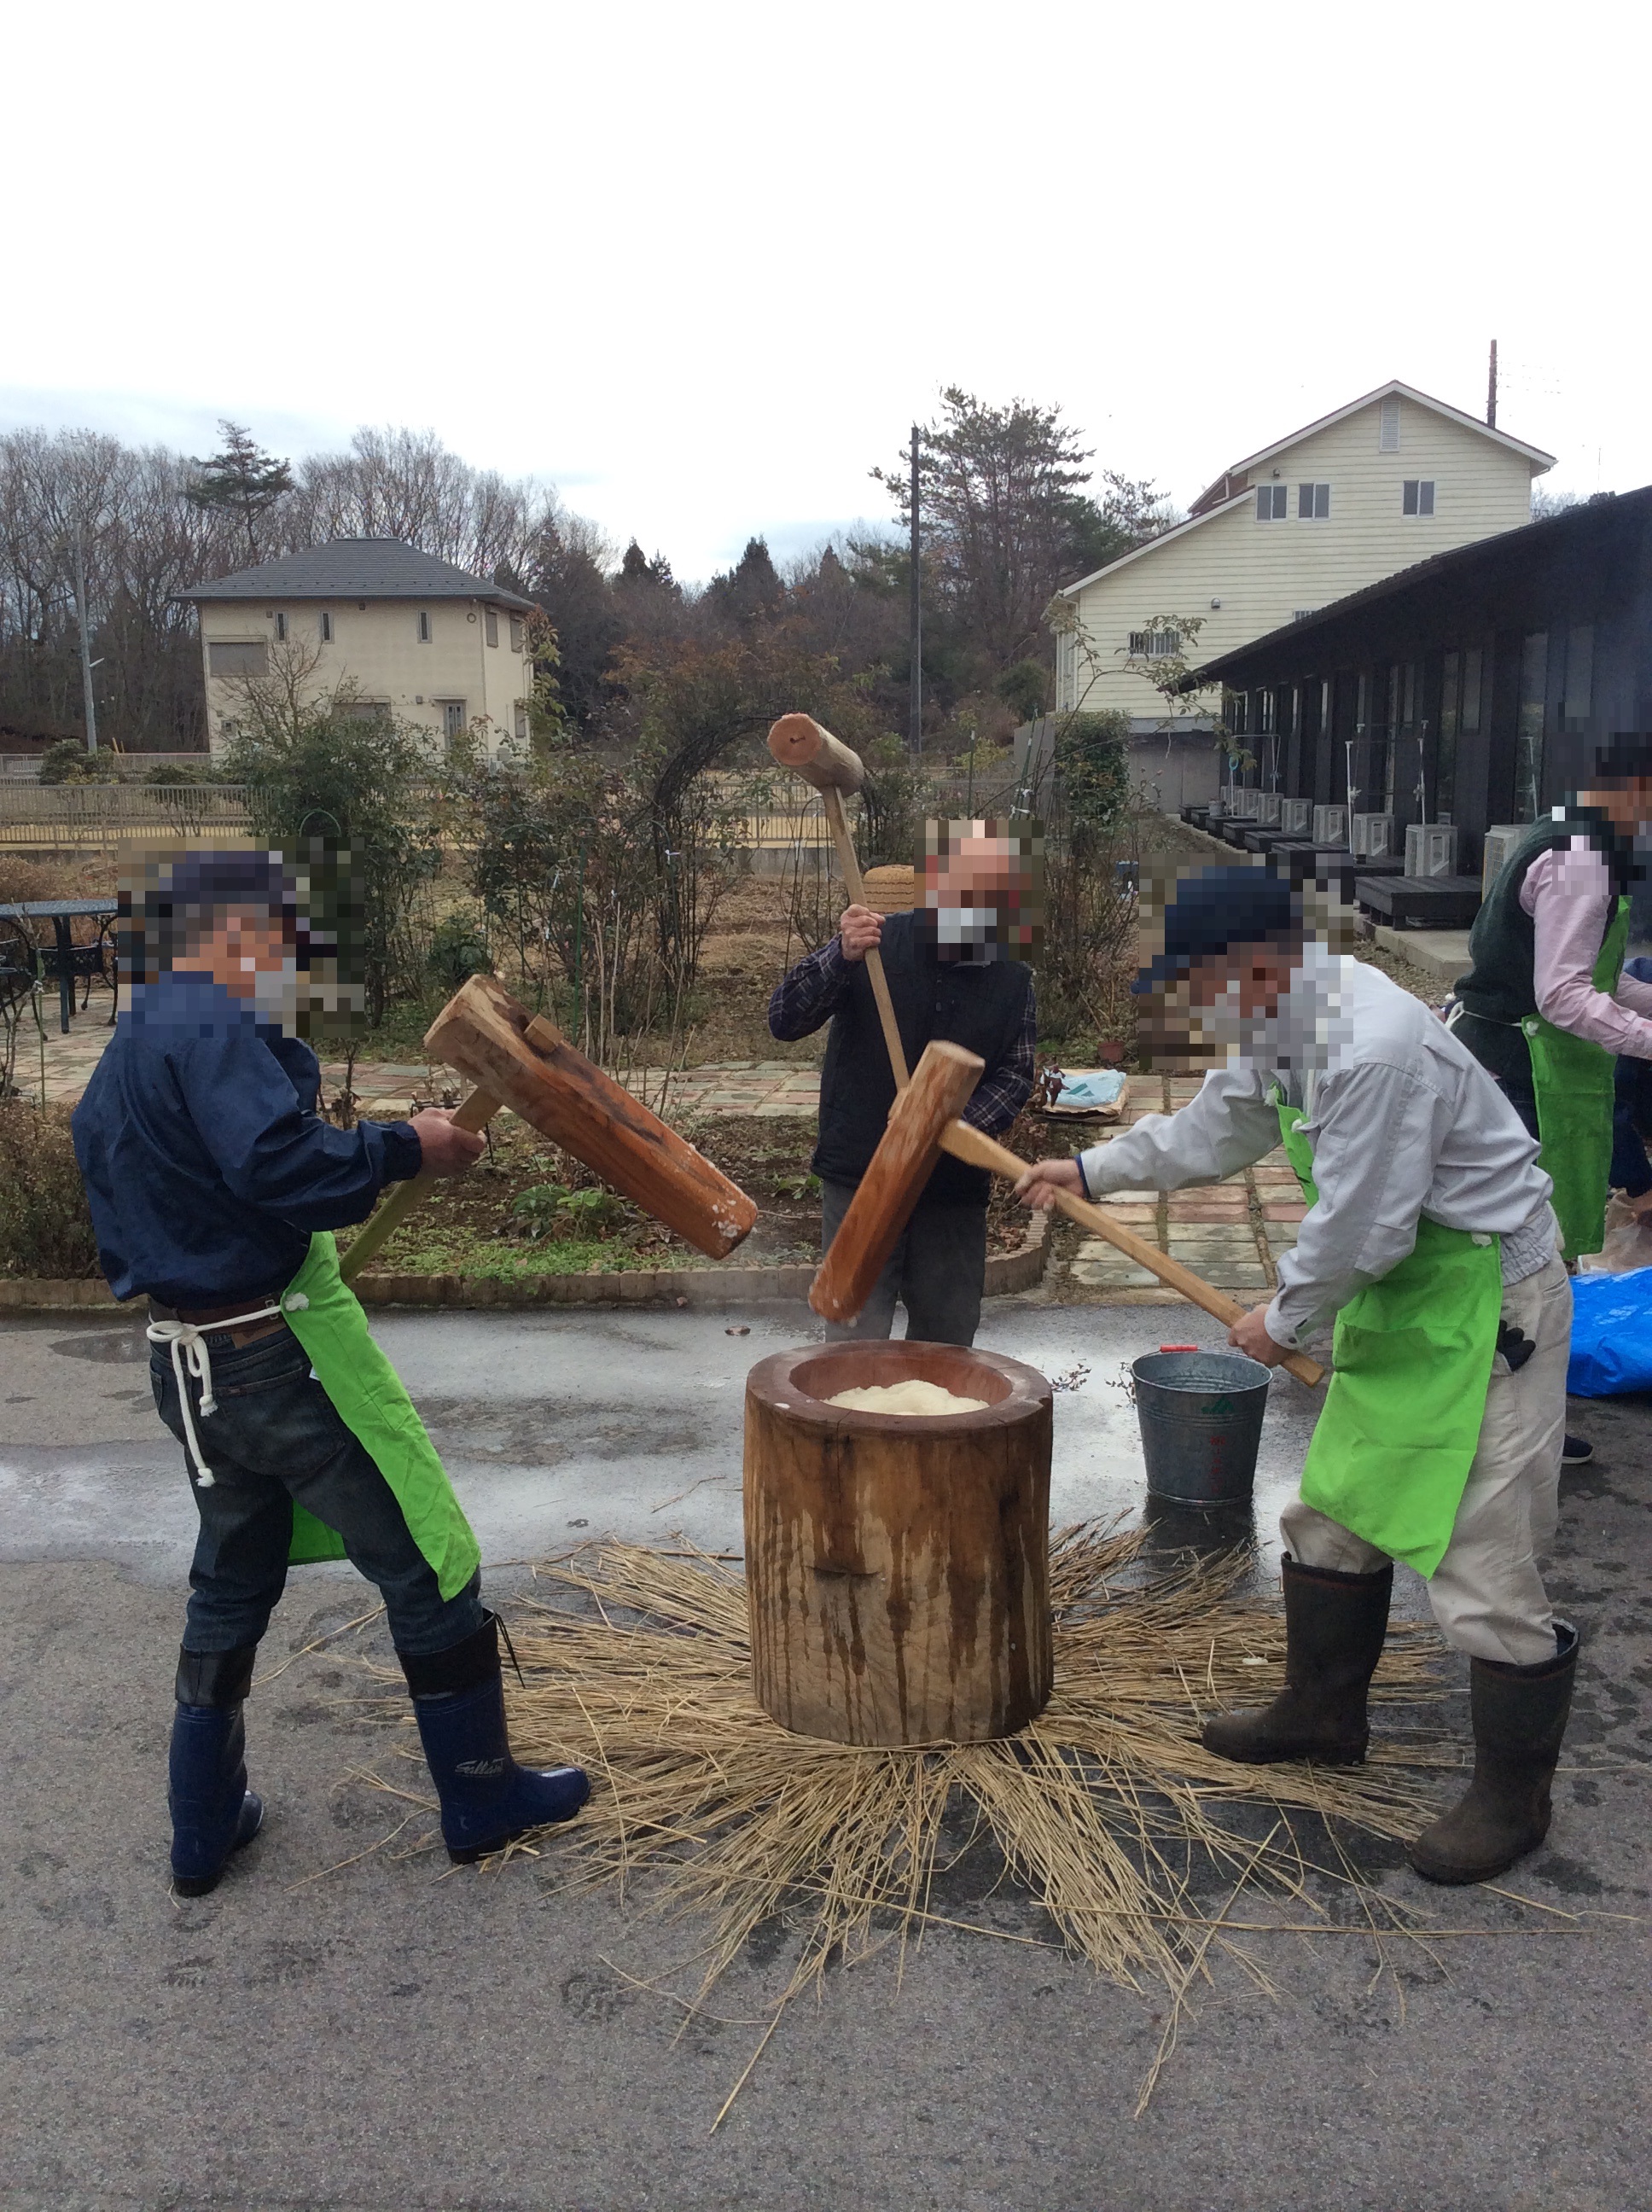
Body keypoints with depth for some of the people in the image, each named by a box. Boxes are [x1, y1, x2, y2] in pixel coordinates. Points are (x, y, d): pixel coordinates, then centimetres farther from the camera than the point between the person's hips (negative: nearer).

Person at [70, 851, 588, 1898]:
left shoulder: (116, 1068, 15)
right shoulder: (213, 1031, -16)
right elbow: (280, 1161, -31)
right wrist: (407, 1147, -19)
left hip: (190, 1366, 10)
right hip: (286, 1351, -10)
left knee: (233, 1586, 22)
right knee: (428, 1566, 4)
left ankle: (206, 1826, 31)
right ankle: (481, 1795, 16)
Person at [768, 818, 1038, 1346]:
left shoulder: (1013, 979, 3)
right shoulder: (875, 946, -6)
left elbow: (1015, 1075, 0)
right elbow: (783, 1021, -11)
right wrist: (840, 957, -29)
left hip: (955, 1189, 3)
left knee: (947, 1341, 13)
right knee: (856, 1344, -5)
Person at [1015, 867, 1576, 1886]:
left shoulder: (1375, 1050, -32)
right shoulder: (1282, 1026, -1)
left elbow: (1357, 1231, -27)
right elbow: (1210, 1130, 17)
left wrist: (1285, 1322, -10)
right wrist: (1089, 1170, 24)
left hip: (1488, 1304, -10)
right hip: (1399, 1298, 10)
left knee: (1483, 1557, -3)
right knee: (1334, 1514, 19)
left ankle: (1513, 1795, 15)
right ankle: (1323, 1713, 38)